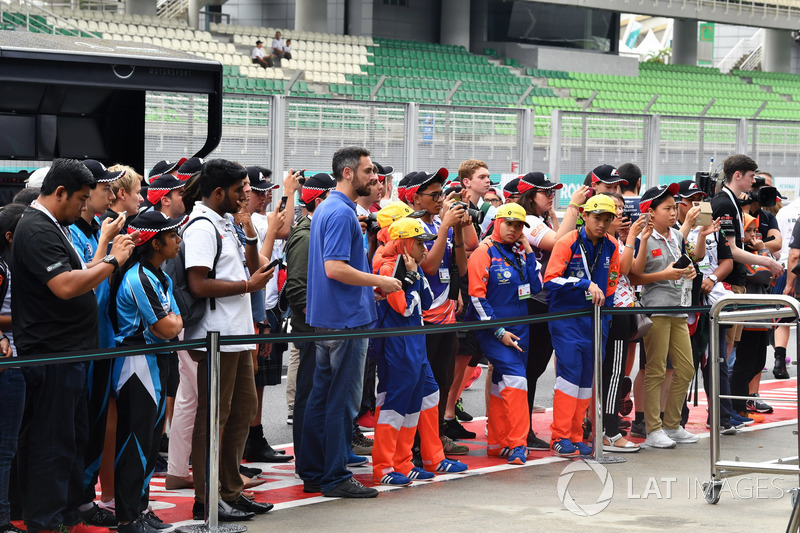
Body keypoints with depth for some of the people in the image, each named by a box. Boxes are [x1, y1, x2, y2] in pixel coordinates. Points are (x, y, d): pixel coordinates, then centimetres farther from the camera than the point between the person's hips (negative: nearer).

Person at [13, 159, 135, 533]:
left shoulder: (54, 227, 16)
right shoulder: (36, 230, -18)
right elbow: (65, 286, -27)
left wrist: (109, 254, 13)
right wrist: (112, 261, -19)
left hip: (66, 353, 11)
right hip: (51, 355, -11)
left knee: (73, 439, 17)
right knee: (53, 443, -4)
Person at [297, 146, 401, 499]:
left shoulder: (326, 209, 16)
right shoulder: (342, 213, -16)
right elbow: (334, 268, -23)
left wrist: (370, 285, 19)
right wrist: (380, 282, -14)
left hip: (327, 318, 10)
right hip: (347, 318, -10)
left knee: (322, 396, 13)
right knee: (342, 400, -5)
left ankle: (312, 472, 17)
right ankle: (335, 478, -2)